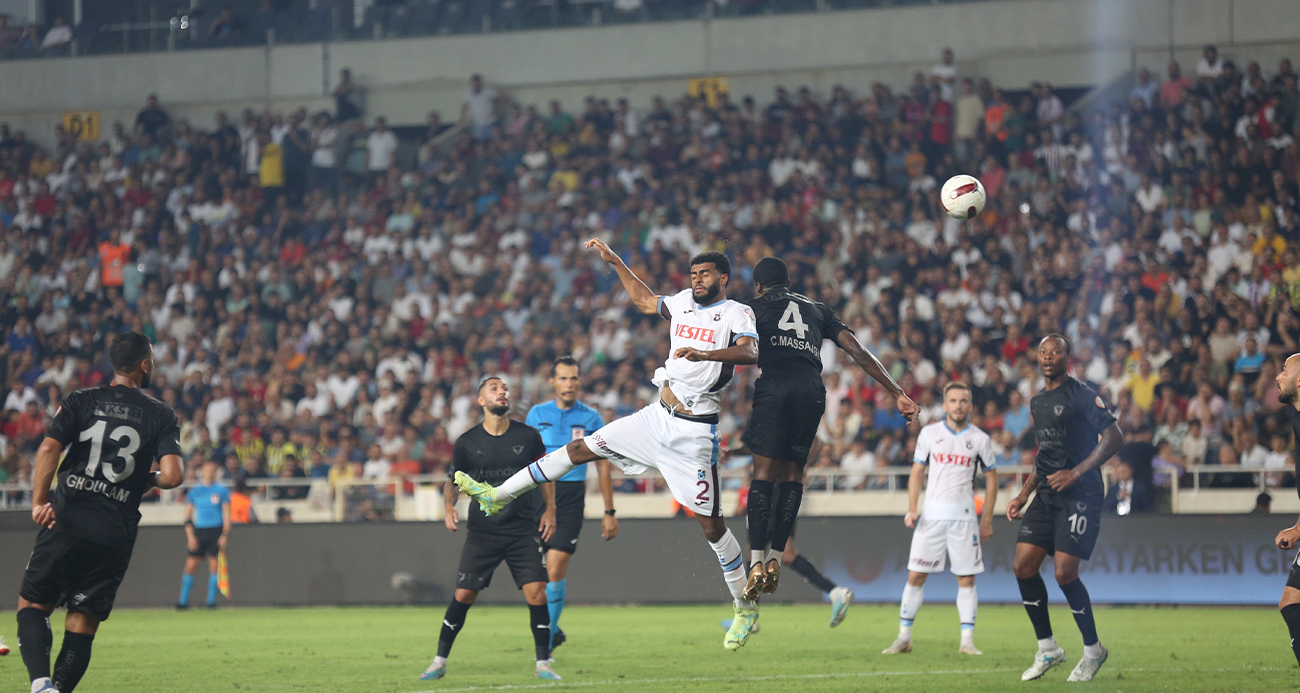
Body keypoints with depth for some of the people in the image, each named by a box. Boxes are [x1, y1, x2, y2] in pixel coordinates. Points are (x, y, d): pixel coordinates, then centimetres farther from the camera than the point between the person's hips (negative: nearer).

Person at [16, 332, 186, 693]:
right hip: (116, 534, 0)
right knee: (82, 624, 9)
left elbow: (49, 449, -9)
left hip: (66, 523, 0)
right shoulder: (162, 416, 3)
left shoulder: (81, 401, 5)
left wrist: (38, 502, -9)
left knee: (32, 605, 7)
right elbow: (173, 475, -8)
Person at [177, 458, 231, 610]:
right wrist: (190, 536, -1)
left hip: (216, 531, -2)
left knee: (214, 566, -4)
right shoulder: (194, 491, 8)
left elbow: (227, 515, 1)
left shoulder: (222, 491, 3)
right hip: (198, 531, 2)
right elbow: (188, 516, 9)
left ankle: (211, 600, 3)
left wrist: (225, 535, -8)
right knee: (190, 565, -3)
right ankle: (183, 601, 2)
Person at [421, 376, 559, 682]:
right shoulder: (467, 442, -1)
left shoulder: (528, 436, 0)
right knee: (463, 594, -2)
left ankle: (543, 663, 2)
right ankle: (440, 661, 12)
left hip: (524, 530, 0)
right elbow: (453, 479, 10)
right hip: (482, 531, 0)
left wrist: (550, 509, 4)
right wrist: (449, 506, -9)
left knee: (536, 593, -11)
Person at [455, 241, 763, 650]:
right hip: (658, 417, 7)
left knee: (710, 523, -4)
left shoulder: (736, 313, -9)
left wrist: (704, 354, -43)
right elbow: (644, 302, 32)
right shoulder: (683, 302, 11)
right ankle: (498, 496, 15)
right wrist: (615, 262, 30)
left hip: (694, 431, -6)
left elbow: (751, 353, -29)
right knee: (583, 448, 7)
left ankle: (746, 607, 9)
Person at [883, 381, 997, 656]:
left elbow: (991, 479, 9)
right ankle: (904, 638, 5)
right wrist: (911, 509, -2)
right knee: (915, 576, -2)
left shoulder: (980, 439, 2)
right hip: (931, 515, 1)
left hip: (964, 517, -1)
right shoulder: (929, 434, 5)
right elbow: (917, 472, 9)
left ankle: (967, 640, 3)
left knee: (966, 578, -2)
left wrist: (987, 520, 5)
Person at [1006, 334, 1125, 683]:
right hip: (1047, 495, 8)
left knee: (1065, 572, -14)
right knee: (1023, 566, -2)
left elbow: (1114, 437, -14)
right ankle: (1047, 649, 11)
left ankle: (1093, 650, 5)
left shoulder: (1082, 395, -8)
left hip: (1080, 496, -8)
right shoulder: (1037, 402, 17)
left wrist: (1076, 473, -19)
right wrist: (1023, 496, 21)